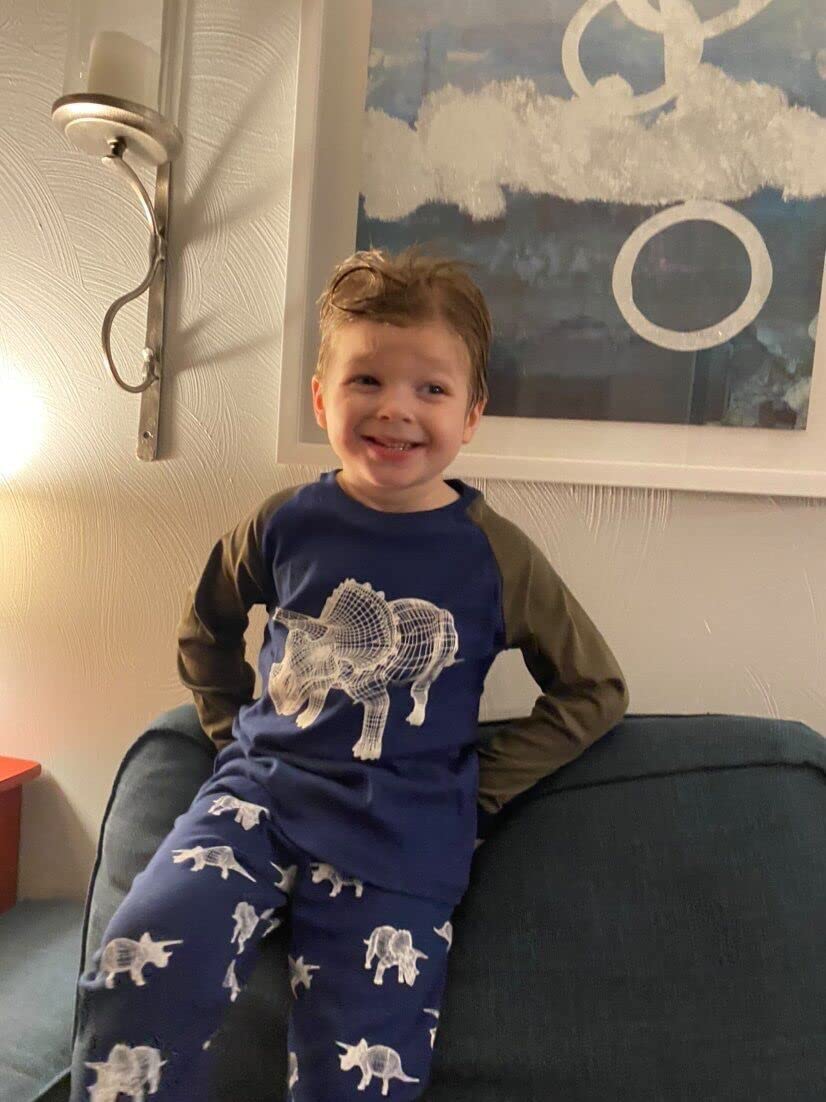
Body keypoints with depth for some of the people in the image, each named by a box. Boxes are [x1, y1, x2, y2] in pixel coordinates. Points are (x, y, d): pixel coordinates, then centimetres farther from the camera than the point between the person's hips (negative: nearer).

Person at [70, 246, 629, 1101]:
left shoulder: (496, 555, -6)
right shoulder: (286, 524, 0)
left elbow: (593, 691, 4)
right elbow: (204, 630, 19)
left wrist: (478, 787, 0)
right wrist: (237, 731, 9)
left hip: (399, 846, -1)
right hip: (257, 799, 2)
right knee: (134, 984, -21)